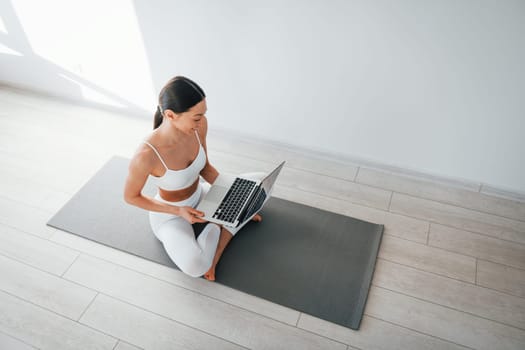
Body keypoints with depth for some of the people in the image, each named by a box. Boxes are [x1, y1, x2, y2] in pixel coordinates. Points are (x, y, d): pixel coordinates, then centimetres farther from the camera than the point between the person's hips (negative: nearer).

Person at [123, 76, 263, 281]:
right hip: (170, 214, -5)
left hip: (199, 196, 6)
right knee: (195, 266, -33)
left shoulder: (198, 125, -21)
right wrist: (178, 211, -25)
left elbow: (205, 167, -3)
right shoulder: (146, 155, -37)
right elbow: (130, 197, -18)